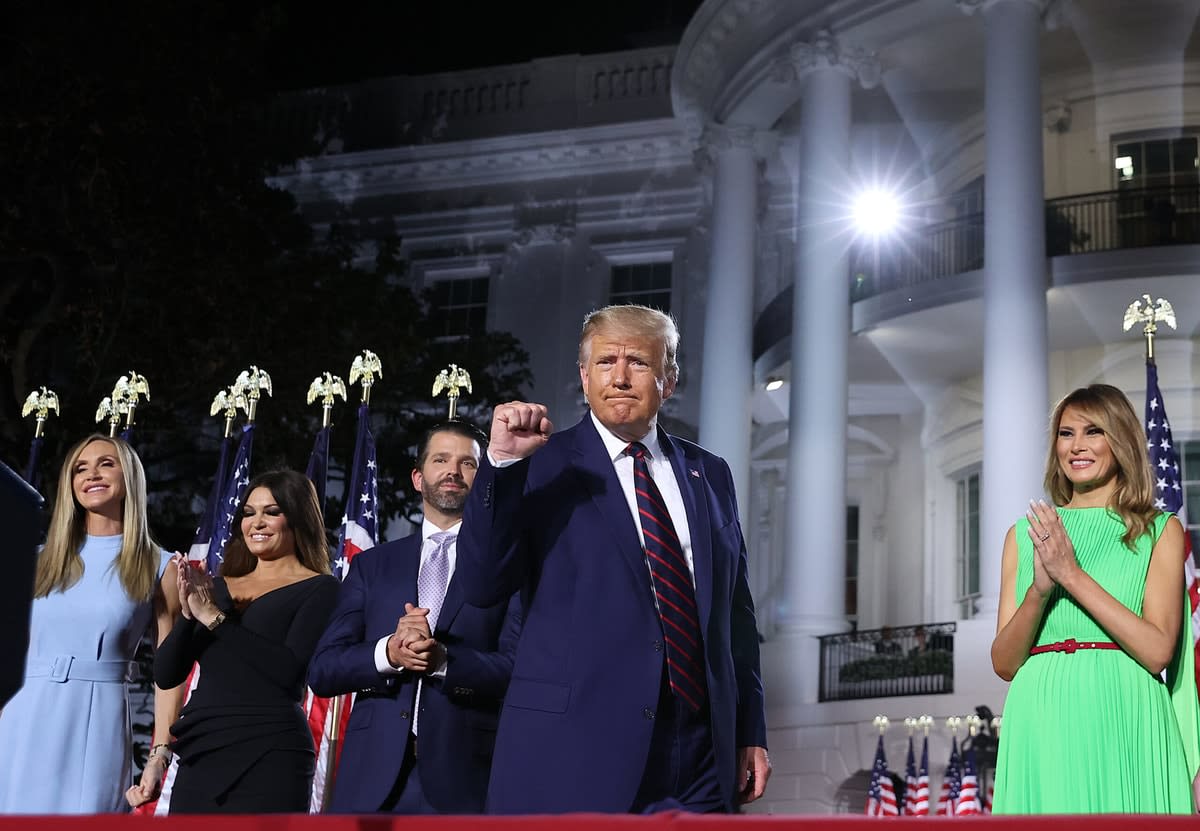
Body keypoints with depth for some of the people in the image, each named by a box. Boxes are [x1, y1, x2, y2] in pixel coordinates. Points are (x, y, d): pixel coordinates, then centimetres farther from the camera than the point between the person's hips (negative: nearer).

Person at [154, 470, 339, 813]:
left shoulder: (319, 589, 1)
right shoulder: (216, 588, 15)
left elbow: (290, 669, -14)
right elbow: (165, 675, 8)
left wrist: (215, 618, -11)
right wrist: (188, 614, -9)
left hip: (269, 756, -5)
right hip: (200, 754, 5)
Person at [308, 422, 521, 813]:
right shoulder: (372, 565, 16)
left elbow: (519, 669, -3)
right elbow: (322, 670, 9)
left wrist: (443, 659, -19)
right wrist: (388, 653, -10)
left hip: (461, 777, -2)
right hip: (373, 776, 2)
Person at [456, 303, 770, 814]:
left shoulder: (709, 474, 14)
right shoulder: (541, 468, 2)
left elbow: (736, 611, 16)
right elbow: (481, 587, -8)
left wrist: (751, 732, 13)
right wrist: (501, 463, -16)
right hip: (575, 752, -3)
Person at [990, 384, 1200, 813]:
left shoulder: (1160, 531, 5)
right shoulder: (1025, 534, 11)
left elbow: (1157, 650, -8)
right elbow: (1004, 663, 5)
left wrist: (1072, 575, -13)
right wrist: (1039, 589, -12)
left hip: (1123, 726, -2)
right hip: (1042, 728, 2)